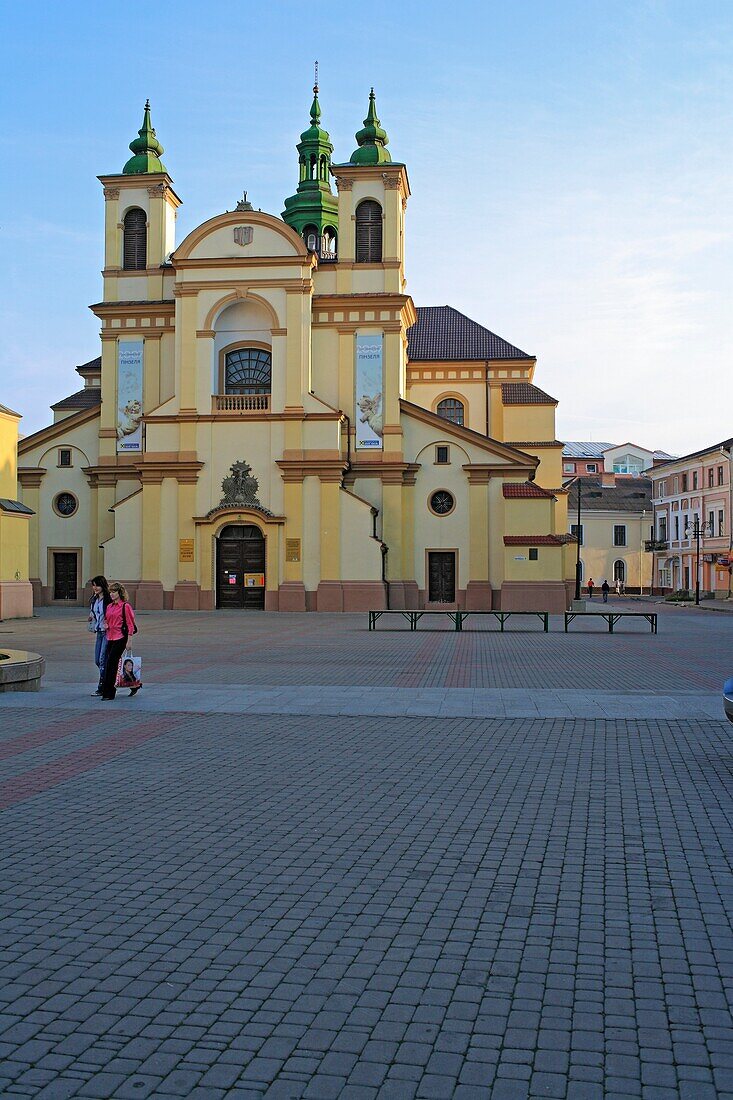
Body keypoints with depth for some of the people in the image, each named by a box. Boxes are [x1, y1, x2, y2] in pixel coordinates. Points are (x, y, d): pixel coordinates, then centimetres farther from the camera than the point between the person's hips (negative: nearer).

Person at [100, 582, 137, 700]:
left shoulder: (125, 606, -7)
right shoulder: (109, 607, 13)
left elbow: (130, 625, -8)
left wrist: (128, 641, -11)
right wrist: (106, 625, 8)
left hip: (120, 638, -8)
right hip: (110, 638, 8)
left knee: (110, 664, -11)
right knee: (113, 664, 8)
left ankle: (108, 694, -7)